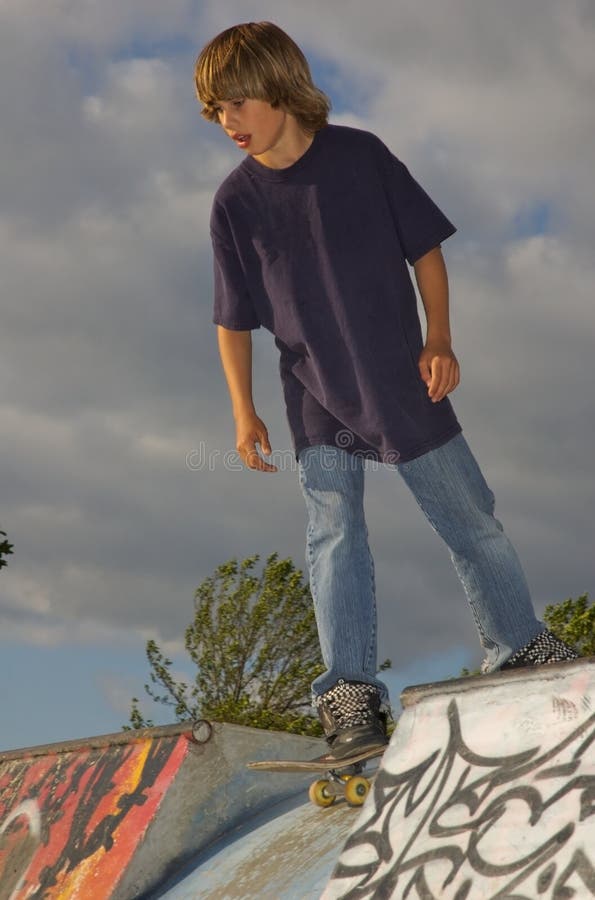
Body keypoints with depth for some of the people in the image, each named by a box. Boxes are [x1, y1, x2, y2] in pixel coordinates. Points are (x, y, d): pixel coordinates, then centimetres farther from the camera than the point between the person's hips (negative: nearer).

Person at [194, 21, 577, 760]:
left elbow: (424, 248, 1)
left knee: (471, 519, 9)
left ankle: (521, 648, 26)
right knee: (333, 537, -9)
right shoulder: (236, 201, -3)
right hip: (315, 398, 0)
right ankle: (350, 693, -7)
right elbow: (233, 319, 2)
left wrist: (438, 339, -8)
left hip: (402, 381, 0)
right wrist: (243, 411, -2)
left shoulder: (360, 156, -6)